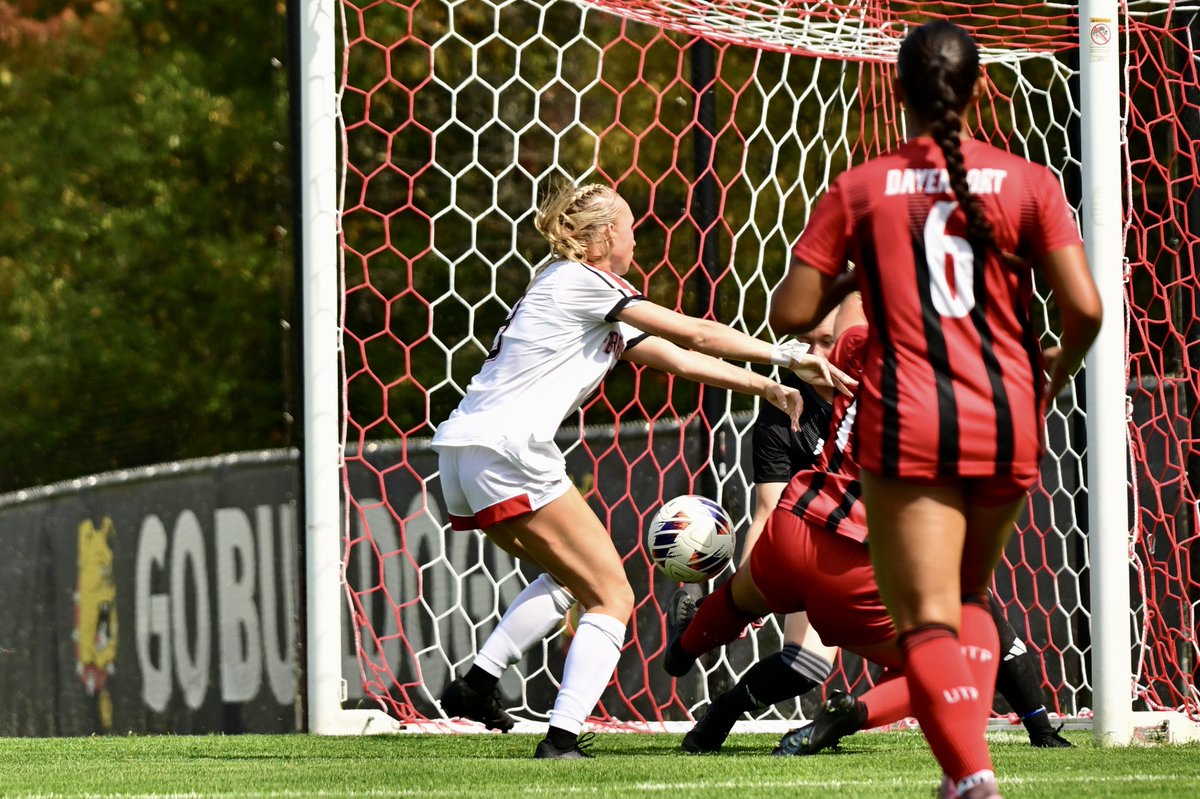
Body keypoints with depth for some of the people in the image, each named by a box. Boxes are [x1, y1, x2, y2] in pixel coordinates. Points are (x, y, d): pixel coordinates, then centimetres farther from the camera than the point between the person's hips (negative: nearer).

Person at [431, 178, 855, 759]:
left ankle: (476, 684, 16)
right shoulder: (580, 282, -4)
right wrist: (788, 357, -1)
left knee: (567, 576, 27)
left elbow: (679, 359, 24)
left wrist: (765, 386, 20)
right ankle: (561, 740, -15)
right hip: (506, 449, -10)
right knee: (612, 597, -4)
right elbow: (696, 334, -5)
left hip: (463, 449, 10)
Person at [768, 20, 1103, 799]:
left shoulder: (860, 189, 1)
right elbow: (1085, 308, -7)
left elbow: (789, 314, 0)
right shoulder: (1029, 183, 1)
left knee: (928, 616, -6)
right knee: (971, 596, 23)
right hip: (1006, 419, 2)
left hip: (908, 423, -2)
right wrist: (1053, 378, 13)